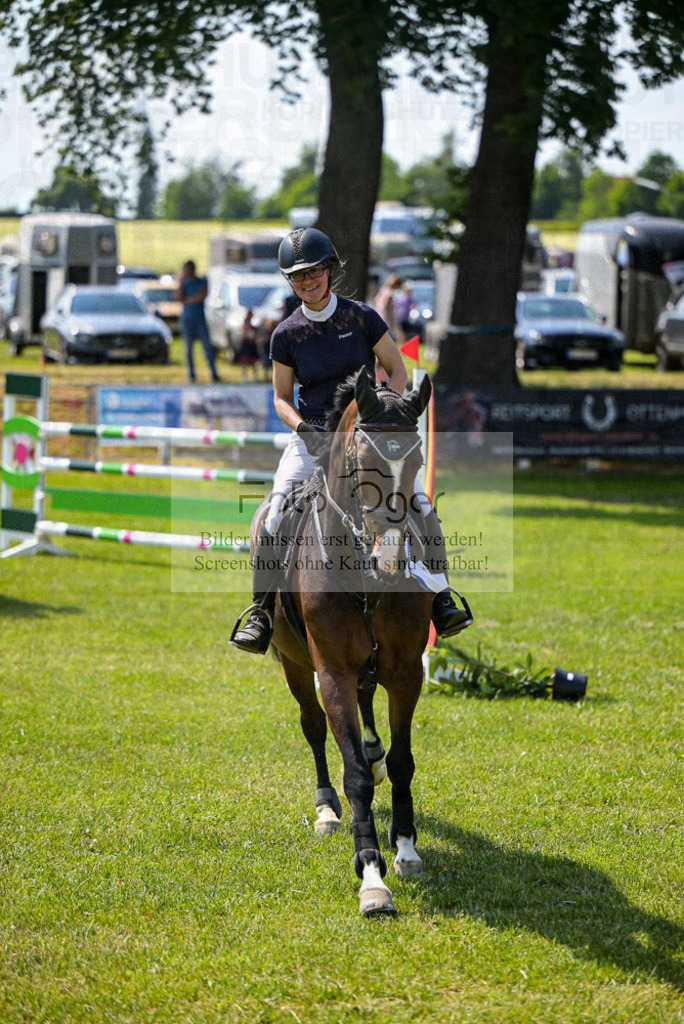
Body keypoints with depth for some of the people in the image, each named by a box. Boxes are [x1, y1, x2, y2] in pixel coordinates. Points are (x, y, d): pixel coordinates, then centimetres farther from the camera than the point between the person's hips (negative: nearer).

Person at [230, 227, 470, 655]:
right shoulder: (286, 335, 2)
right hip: (312, 438, 0)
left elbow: (397, 371, 6)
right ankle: (262, 612, -14)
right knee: (276, 515, -21)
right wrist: (302, 427, -11)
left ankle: (440, 600, -7)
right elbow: (282, 398, 9)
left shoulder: (362, 317, 0)